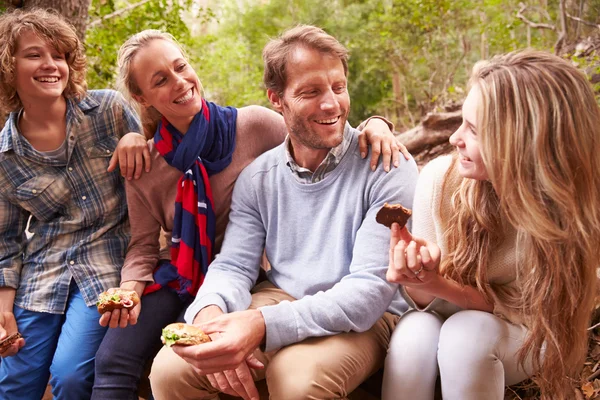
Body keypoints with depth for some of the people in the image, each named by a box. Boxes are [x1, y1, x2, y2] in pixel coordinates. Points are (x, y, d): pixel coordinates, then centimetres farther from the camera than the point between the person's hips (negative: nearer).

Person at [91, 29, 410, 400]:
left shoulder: (255, 125, -11)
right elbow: (144, 245, 3)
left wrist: (372, 125, -23)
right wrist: (131, 288, -17)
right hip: (179, 278, 3)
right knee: (113, 361, -15)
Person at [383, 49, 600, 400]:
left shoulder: (569, 209, -24)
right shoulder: (441, 178, -20)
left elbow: (523, 311, -18)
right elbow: (428, 302, -12)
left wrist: (441, 286, -36)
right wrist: (418, 283, -36)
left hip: (523, 339, -1)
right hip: (448, 316, 1)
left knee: (468, 332, -33)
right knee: (414, 334, -31)